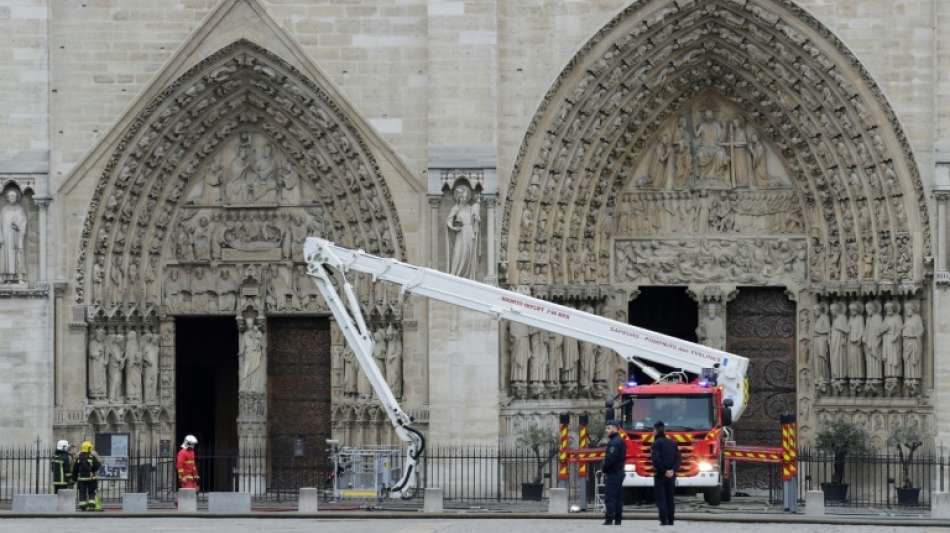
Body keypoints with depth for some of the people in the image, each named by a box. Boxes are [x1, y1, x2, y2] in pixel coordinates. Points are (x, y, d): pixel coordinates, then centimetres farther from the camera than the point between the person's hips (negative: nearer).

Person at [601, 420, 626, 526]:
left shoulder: (614, 442, -15)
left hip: (612, 473, -10)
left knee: (610, 498, -10)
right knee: (618, 498, 10)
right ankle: (618, 519, 10)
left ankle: (609, 519, -14)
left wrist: (605, 470, -10)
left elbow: (610, 459, -23)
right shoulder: (621, 441, 16)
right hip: (620, 472, 10)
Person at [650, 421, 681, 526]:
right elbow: (678, 458, 4)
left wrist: (664, 471, -15)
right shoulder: (672, 443, 10)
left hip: (660, 474, -6)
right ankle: (670, 520, 11)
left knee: (661, 498, -4)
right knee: (670, 499, 11)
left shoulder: (656, 443, -9)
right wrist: (673, 469, -6)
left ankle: (664, 520, -12)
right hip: (671, 475, 6)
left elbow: (655, 459, -19)